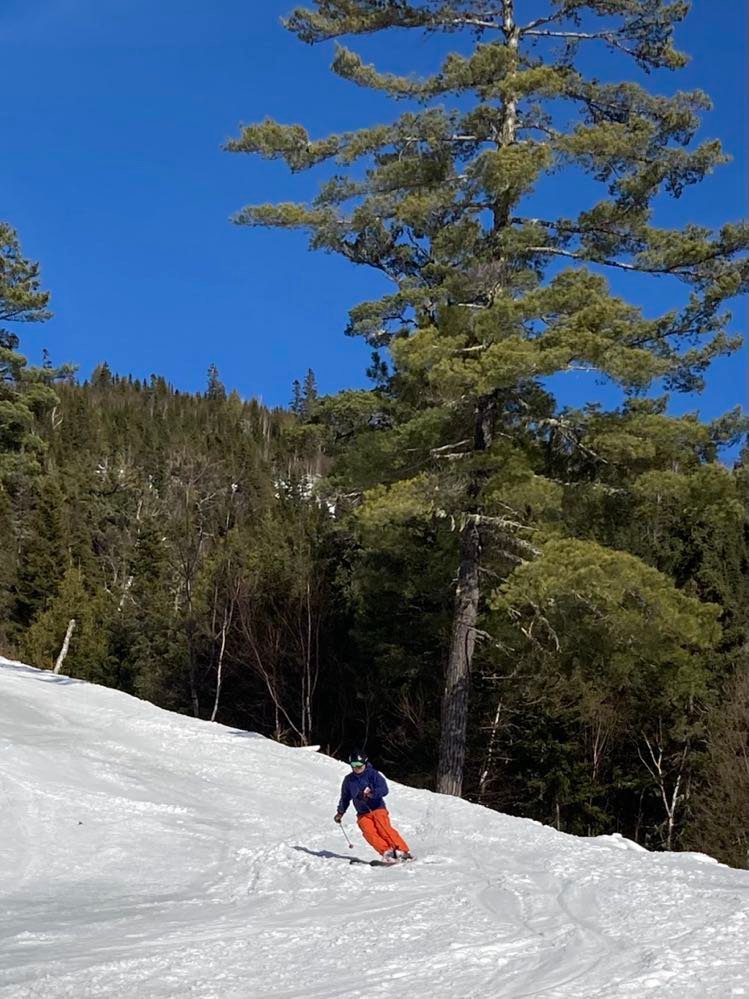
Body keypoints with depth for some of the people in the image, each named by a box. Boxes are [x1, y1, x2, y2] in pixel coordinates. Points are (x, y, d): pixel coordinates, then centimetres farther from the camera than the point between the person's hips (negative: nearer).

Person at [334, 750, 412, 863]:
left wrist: (372, 793, -30)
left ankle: (402, 850, -24)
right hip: (363, 814, 3)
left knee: (384, 829, -25)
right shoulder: (348, 780, 12)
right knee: (369, 832, -23)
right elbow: (345, 797, 27)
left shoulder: (373, 774, -3)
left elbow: (384, 789, -15)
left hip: (378, 808, -3)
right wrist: (340, 812, 22)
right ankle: (387, 852, -32)